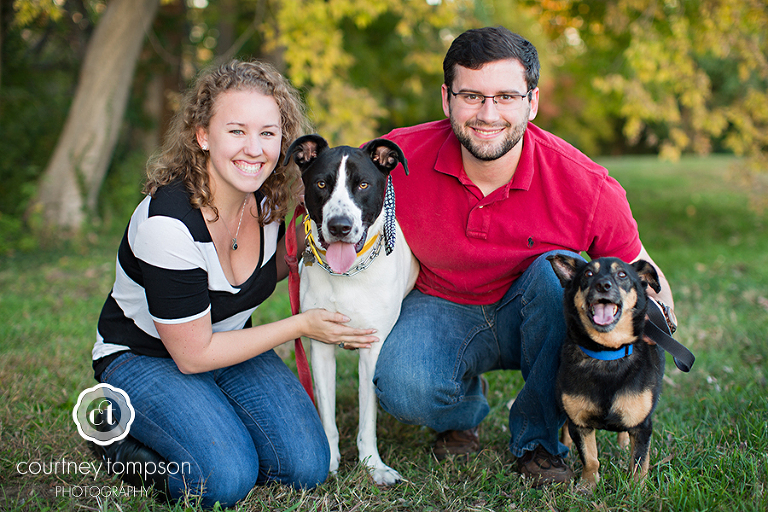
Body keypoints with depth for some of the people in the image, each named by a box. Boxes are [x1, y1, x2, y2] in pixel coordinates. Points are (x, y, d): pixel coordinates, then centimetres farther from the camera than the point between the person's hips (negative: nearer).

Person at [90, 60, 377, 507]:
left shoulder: (265, 198, -11)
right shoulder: (168, 222, -31)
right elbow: (193, 355, -24)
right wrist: (302, 326, -20)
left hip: (229, 342, 6)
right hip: (143, 358, -6)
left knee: (307, 466, -11)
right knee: (226, 480, -25)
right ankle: (122, 439, 2)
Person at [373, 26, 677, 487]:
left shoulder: (586, 187, -23)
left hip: (535, 315, 1)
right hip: (441, 309, 0)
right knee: (403, 391, -32)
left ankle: (539, 439, -10)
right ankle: (464, 410, 10)